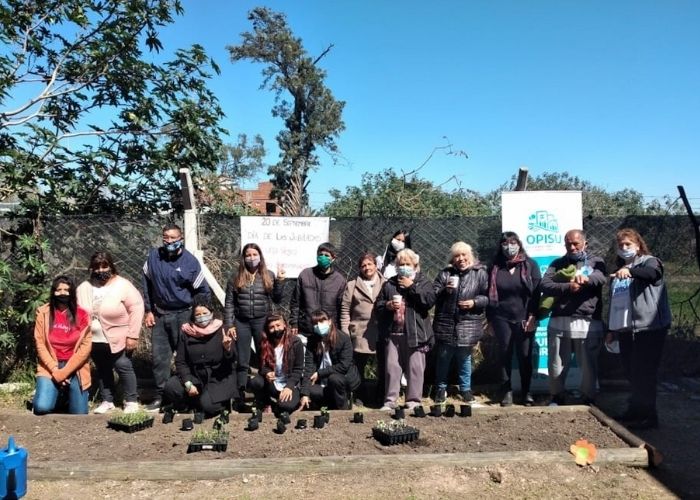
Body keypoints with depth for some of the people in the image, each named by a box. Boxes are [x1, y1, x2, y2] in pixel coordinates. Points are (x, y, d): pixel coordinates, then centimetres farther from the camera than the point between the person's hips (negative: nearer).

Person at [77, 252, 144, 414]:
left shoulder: (122, 285, -13)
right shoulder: (84, 287, 2)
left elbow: (136, 309, -16)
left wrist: (132, 335, -19)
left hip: (118, 339, -5)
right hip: (95, 340, 5)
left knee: (124, 367, -1)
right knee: (103, 370, 15)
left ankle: (131, 400, 13)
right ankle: (107, 401, 28)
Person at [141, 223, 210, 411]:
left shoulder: (190, 261, -11)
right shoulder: (153, 256, -2)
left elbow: (203, 291, -4)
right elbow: (146, 284, 8)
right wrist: (148, 311, 5)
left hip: (182, 315, -3)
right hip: (159, 314, 3)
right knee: (159, 357, 7)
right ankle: (161, 396, 18)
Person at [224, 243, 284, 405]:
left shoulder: (269, 275, 3)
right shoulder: (236, 278, 4)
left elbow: (276, 299, 0)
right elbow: (229, 303, 3)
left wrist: (280, 281, -11)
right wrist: (229, 325, -4)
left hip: (262, 321, 0)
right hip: (242, 322, 0)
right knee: (242, 361, 5)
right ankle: (240, 396, 13)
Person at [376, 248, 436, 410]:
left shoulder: (423, 282, 7)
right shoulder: (389, 284, 15)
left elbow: (430, 300, -10)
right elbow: (378, 304, 16)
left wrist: (411, 287, -9)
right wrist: (388, 305, -5)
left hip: (415, 333, -2)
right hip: (392, 333, 3)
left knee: (415, 368, 1)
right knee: (392, 367, 5)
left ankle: (413, 400, 12)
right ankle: (390, 400, 14)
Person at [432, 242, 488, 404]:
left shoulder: (480, 273, 0)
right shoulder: (446, 273, 3)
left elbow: (488, 296, 0)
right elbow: (433, 293, 2)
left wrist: (475, 302, -15)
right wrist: (444, 290, -16)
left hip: (468, 325, -1)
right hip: (445, 324, 1)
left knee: (464, 358, 12)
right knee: (443, 358, 10)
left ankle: (466, 388, 29)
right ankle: (441, 388, 27)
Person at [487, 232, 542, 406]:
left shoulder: (530, 265, 3)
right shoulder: (495, 267, 7)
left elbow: (536, 292, -3)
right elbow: (490, 294, 8)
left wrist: (532, 317, -11)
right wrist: (490, 319, 5)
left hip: (524, 319, -1)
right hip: (502, 319, 1)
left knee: (525, 356, 4)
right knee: (505, 356, 5)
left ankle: (526, 392, 16)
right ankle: (506, 391, 14)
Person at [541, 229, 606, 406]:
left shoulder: (596, 262, 11)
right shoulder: (558, 263, 14)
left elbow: (601, 276, -13)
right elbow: (545, 285, -1)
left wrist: (587, 278, -36)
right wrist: (568, 287, -16)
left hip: (587, 323, -1)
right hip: (559, 322, 1)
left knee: (589, 366, 7)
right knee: (556, 365, 8)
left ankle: (589, 399, 27)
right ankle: (557, 397, 27)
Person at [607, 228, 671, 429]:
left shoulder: (649, 261, -3)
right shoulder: (619, 271, 20)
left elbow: (652, 272, -29)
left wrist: (630, 271, -48)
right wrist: (611, 329, 23)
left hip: (648, 328, -7)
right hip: (625, 329, 7)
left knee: (643, 373, -5)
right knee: (632, 373, 12)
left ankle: (647, 416, 4)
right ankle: (635, 411, 24)